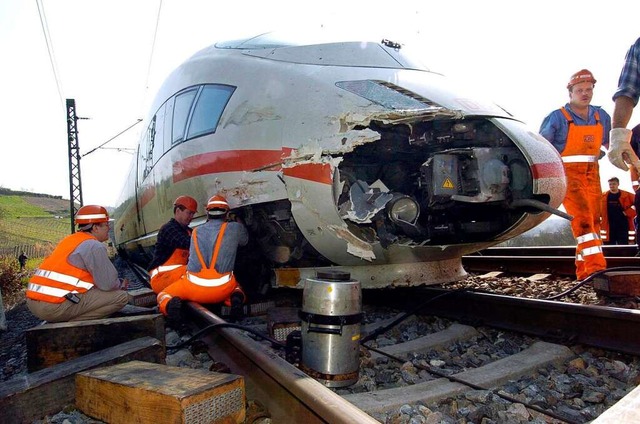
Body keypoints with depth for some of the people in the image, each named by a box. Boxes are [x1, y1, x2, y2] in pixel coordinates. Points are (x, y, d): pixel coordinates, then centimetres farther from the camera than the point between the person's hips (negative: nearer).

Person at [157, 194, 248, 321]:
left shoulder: (196, 232, 13)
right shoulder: (234, 228, 6)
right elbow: (244, 240, 28)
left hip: (194, 288, 1)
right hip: (222, 289, 0)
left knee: (164, 296, 24)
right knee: (236, 289, 35)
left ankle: (170, 304, -13)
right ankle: (236, 298, -3)